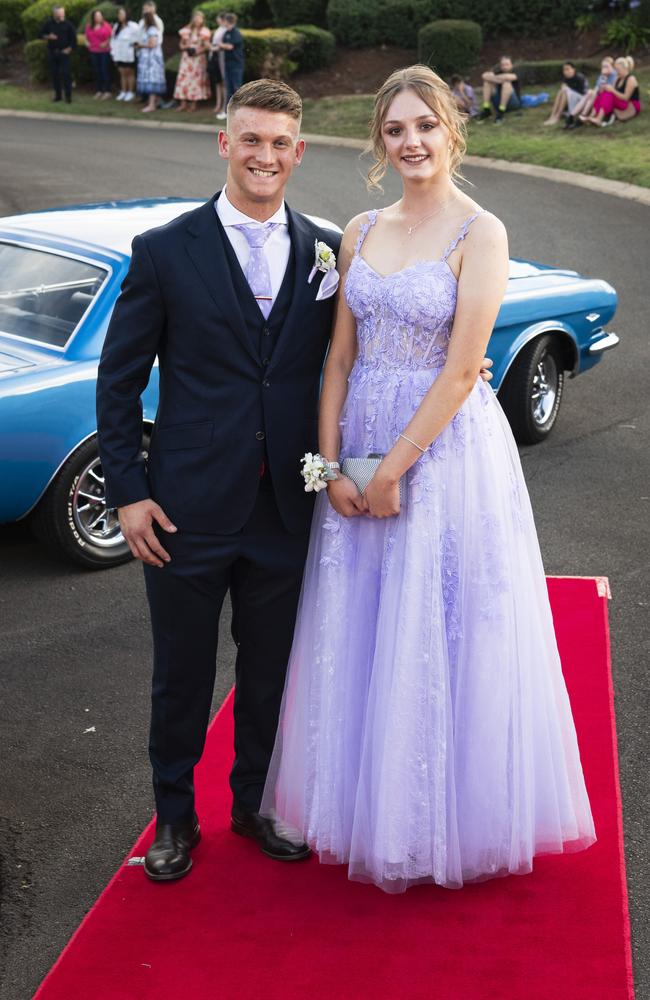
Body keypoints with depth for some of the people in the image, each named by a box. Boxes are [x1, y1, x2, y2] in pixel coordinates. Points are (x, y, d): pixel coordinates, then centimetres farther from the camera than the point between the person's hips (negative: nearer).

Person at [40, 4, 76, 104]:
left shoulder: (68, 24, -3)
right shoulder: (49, 23, 3)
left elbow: (73, 38, 0)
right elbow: (42, 34, 10)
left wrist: (69, 49, -7)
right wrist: (48, 37, -10)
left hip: (64, 52, -3)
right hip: (52, 52, 3)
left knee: (65, 73, -7)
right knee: (54, 73, 6)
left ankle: (68, 96, -3)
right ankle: (57, 94, 17)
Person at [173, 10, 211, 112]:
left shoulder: (204, 32, 0)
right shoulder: (186, 30, 7)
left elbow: (207, 46, -1)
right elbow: (181, 45, 11)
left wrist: (199, 51, -17)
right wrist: (185, 47, -11)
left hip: (199, 58, -3)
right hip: (186, 58, 3)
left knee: (196, 79, -3)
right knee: (184, 78, -2)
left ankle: (193, 103, 3)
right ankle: (183, 103, 2)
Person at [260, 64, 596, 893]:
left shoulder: (480, 233, -8)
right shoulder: (361, 233, 8)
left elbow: (462, 369, -14)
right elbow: (340, 357, 6)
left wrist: (395, 468, -15)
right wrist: (331, 464, -4)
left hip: (447, 449, -5)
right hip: (360, 448, 5)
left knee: (440, 633, 4)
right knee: (361, 631, 13)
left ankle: (449, 817, 24)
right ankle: (370, 801, 33)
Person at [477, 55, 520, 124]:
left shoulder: (514, 72, -10)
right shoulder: (499, 71, -1)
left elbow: (509, 77, -35)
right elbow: (485, 76, -20)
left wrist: (493, 77, -20)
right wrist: (497, 80, -31)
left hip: (514, 103, -3)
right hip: (500, 103, 3)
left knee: (507, 83, -30)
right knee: (487, 81, -13)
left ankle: (501, 113, -32)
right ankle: (486, 110, -20)